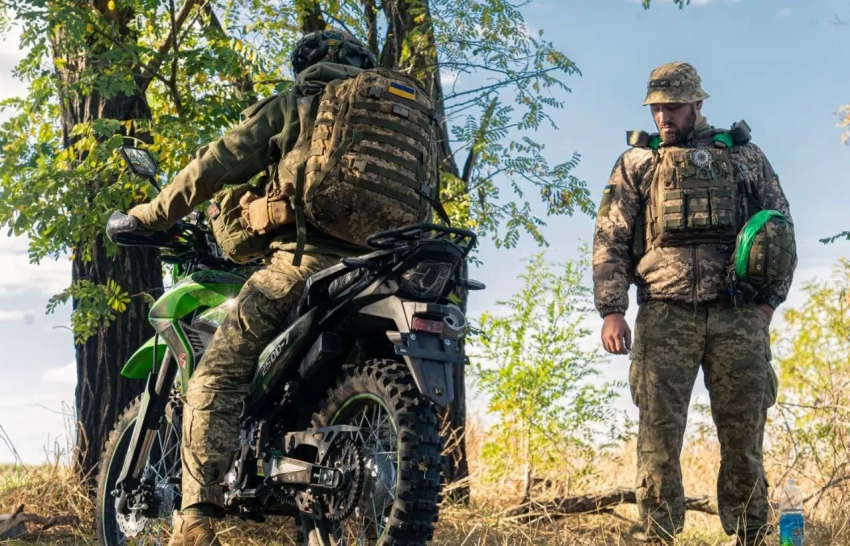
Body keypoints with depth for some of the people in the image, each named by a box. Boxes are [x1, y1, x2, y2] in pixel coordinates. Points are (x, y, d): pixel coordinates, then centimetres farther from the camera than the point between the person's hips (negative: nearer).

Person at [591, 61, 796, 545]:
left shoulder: (746, 156, 13)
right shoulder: (637, 163, 11)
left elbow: (781, 228, 12)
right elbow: (610, 240, 6)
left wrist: (769, 299, 1)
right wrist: (612, 311, -4)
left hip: (739, 315, 1)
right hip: (665, 315, 0)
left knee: (744, 434, 4)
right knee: (659, 433, -4)